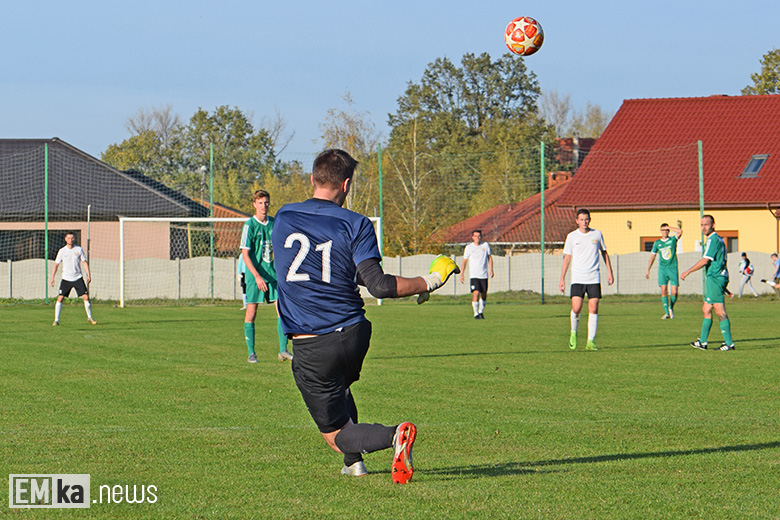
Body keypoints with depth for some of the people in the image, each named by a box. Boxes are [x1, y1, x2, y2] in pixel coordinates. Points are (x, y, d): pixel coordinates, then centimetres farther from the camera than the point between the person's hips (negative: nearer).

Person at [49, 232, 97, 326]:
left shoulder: (79, 249, 1)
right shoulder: (62, 251, 0)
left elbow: (84, 262, 5)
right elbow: (56, 265, 5)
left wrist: (88, 275, -5)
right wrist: (52, 278, -1)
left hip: (78, 278, 0)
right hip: (66, 279, 0)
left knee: (86, 297, -6)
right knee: (60, 298, -10)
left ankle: (90, 318, 10)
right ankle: (56, 320, -3)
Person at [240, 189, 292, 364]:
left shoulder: (274, 223, 9)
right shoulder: (249, 225, -7)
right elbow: (245, 254, -12)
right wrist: (257, 276, -21)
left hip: (272, 273, 4)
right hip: (254, 274, -4)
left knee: (282, 308, -4)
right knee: (251, 312, -1)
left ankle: (283, 350, 1)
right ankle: (251, 352, 7)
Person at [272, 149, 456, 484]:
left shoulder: (284, 218, 2)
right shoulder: (356, 225, -6)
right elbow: (378, 285, -16)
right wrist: (429, 282, -3)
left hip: (311, 348, -2)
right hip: (353, 336, 2)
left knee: (336, 435, 2)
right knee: (339, 388, 37)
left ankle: (393, 436, -25)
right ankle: (353, 463, 29)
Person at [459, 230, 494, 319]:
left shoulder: (485, 245, 4)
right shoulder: (469, 248, -1)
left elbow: (489, 257, 14)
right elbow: (464, 261, 6)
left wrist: (491, 270, 4)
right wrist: (462, 274, 4)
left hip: (484, 275, 3)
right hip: (473, 274, -3)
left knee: (484, 295, 7)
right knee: (476, 293, -17)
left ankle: (481, 312, 27)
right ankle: (476, 313, -10)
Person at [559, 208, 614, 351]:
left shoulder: (597, 234, 6)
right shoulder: (572, 236, 3)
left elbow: (604, 253, 17)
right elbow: (567, 258, 7)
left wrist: (609, 272, 12)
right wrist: (562, 279, 3)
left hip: (594, 278, 1)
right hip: (577, 279, -1)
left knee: (593, 309, -6)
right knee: (576, 308, -12)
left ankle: (591, 341, -2)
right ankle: (574, 333, 16)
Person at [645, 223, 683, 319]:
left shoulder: (673, 240, 4)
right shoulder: (657, 243, 11)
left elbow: (680, 231, -14)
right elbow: (652, 256, 17)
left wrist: (668, 227, -5)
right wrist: (648, 270, 14)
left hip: (673, 268, -2)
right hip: (662, 268, 2)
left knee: (674, 292, -6)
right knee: (664, 291, -8)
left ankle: (671, 307, 21)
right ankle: (666, 313, -4)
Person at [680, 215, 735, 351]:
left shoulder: (713, 240, -14)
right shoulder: (718, 239, 18)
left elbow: (705, 261, -19)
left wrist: (688, 271, -11)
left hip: (714, 278, -10)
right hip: (716, 278, 10)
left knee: (720, 312, -9)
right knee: (706, 310, 15)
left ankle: (729, 343, -10)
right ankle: (702, 342, 20)